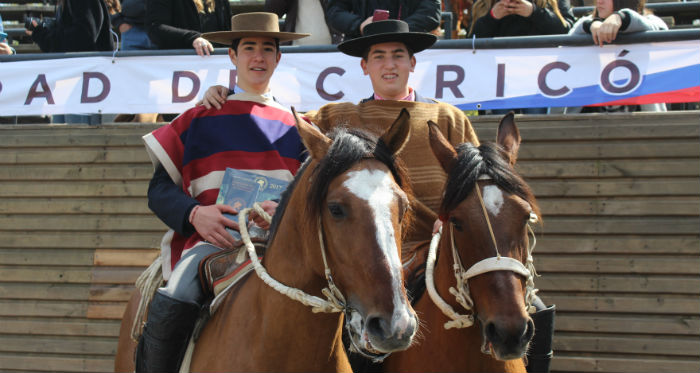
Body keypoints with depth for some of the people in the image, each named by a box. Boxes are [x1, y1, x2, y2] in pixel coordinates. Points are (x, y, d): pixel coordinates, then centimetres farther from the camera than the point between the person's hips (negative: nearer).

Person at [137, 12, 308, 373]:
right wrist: (194, 214, -12)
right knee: (174, 301, -31)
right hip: (212, 239, -2)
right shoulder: (198, 120, 12)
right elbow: (160, 189, 9)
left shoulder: (296, 127, 19)